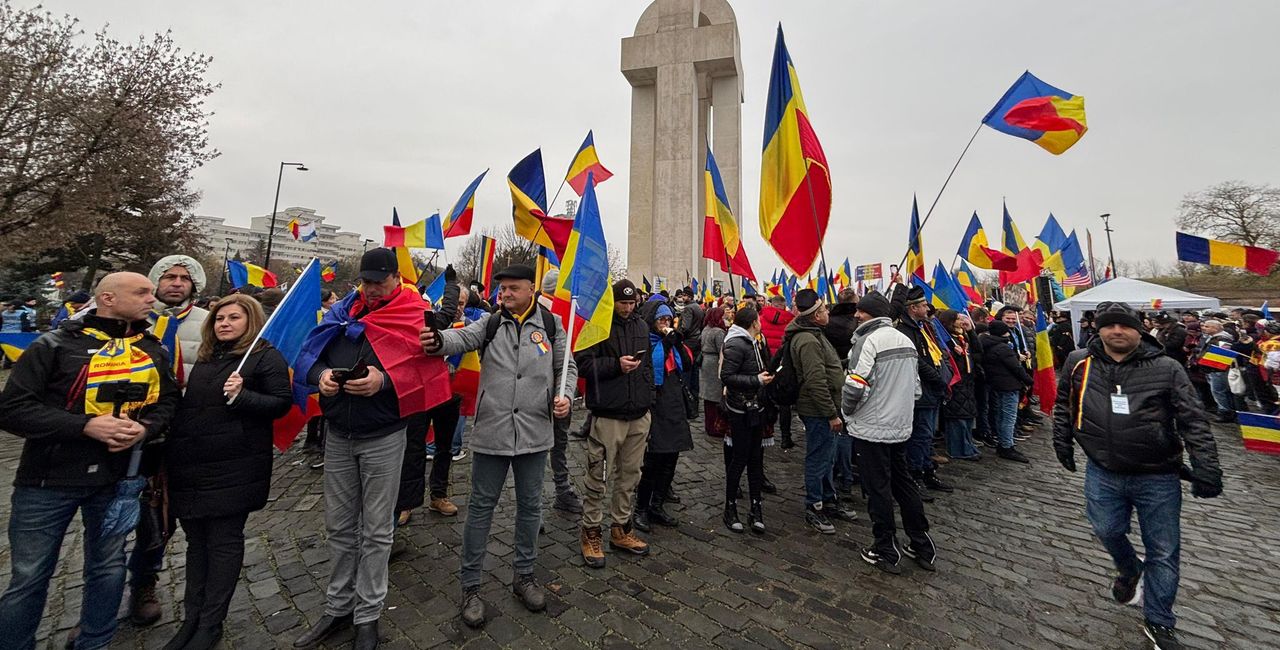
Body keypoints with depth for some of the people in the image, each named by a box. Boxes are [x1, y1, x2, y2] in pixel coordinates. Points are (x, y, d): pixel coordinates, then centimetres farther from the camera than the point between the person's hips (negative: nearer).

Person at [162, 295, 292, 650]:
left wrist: (241, 397, -26)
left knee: (223, 543, 4)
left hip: (233, 469, -7)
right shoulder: (204, 358, 16)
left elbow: (282, 403, -12)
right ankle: (191, 618, 29)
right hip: (190, 466, 7)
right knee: (197, 541, 16)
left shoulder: (266, 356, -6)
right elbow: (187, 405, 23)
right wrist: (172, 452, 15)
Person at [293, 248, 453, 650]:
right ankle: (338, 608, 37)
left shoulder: (414, 315, -9)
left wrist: (385, 381, -29)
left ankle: (367, 616, 26)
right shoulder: (342, 312, 5)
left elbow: (428, 369, -15)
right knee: (339, 526, 18)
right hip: (337, 436, 5)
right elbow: (307, 353, 8)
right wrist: (319, 375, -13)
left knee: (376, 531, 8)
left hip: (383, 439, -4)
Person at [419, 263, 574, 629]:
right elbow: (463, 338, -17)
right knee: (481, 506, 12)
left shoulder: (551, 324, 1)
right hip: (492, 430, 0)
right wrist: (438, 340, -38)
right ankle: (471, 585, 32)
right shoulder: (490, 323, 1)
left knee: (530, 505, 16)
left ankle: (524, 576, 37)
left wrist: (566, 395, -9)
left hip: (535, 432, 1)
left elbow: (566, 366, 7)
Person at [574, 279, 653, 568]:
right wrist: (616, 364, -20)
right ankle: (591, 532, 23)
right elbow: (582, 363, -12)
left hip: (639, 414, 7)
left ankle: (620, 528, 33)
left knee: (629, 474, 16)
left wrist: (648, 397, 15)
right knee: (599, 476, 3)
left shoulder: (641, 325, 13)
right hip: (608, 414, -6)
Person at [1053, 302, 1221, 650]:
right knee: (1107, 531, 15)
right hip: (1103, 473, 1)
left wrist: (1206, 467, -15)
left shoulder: (1166, 369, -9)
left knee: (1164, 552, 10)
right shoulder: (1079, 363, -5)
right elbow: (1063, 405, 9)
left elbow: (1193, 421, -8)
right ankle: (1130, 570, 48)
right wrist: (1062, 443, 9)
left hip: (1157, 477, -1)